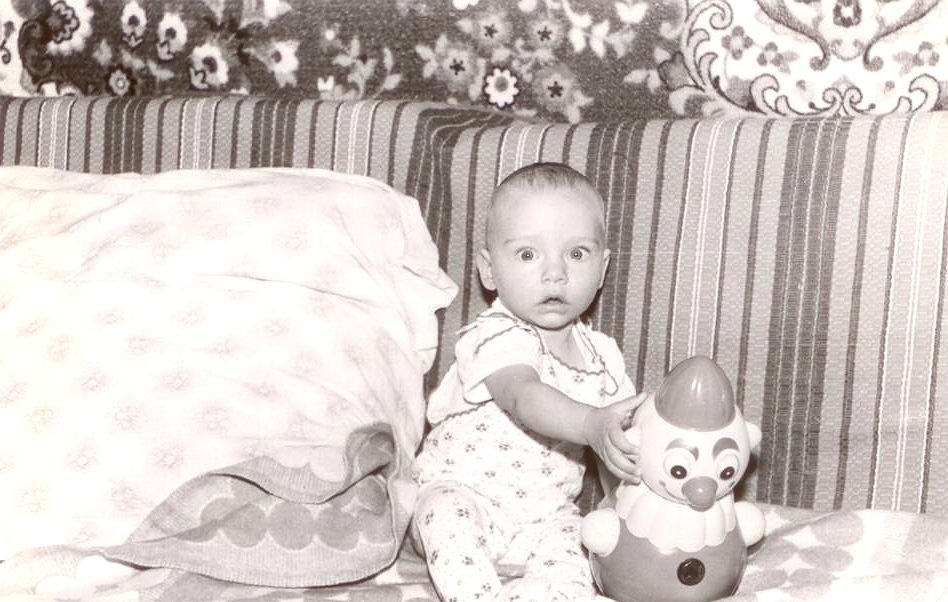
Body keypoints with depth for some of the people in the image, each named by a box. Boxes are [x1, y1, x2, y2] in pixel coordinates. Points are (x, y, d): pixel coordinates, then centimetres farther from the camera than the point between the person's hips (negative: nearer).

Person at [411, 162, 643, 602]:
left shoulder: (601, 355, 4)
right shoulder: (495, 337, -18)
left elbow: (628, 431, 13)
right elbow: (523, 398, -39)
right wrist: (591, 424, -55)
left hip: (545, 520, 4)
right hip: (463, 493, -4)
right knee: (446, 515, -37)